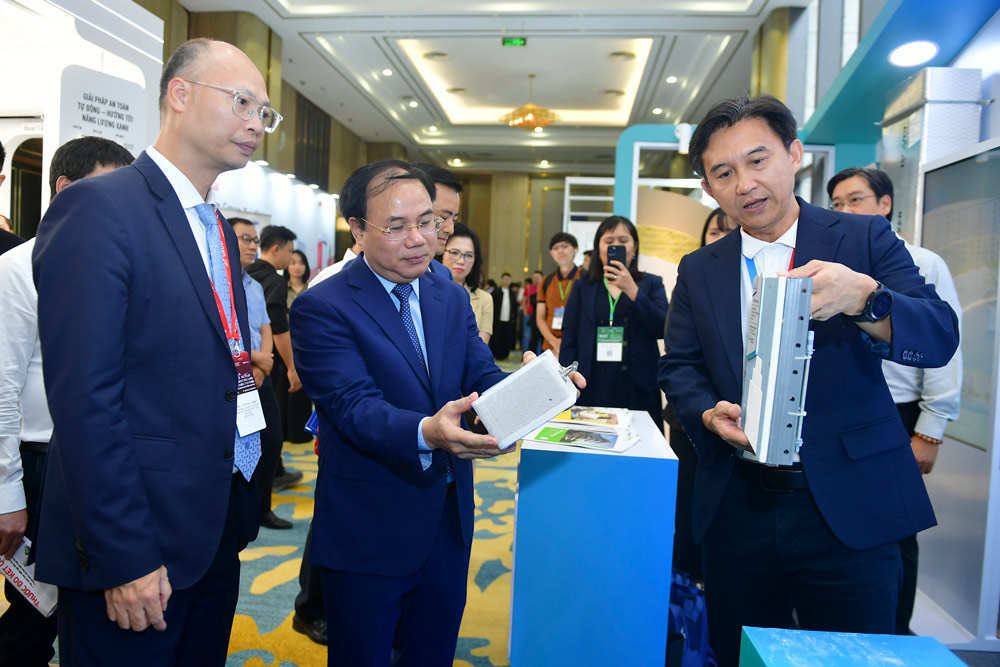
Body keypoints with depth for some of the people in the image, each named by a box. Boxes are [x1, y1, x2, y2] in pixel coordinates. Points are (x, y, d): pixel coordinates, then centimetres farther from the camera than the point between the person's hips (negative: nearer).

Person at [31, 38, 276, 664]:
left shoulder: (220, 229, 13)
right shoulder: (99, 208, -13)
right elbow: (84, 397, -19)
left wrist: (239, 507, 10)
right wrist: (123, 557, -19)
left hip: (218, 536, 8)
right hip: (137, 548, -8)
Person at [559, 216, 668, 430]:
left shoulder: (651, 284, 10)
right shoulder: (583, 286, 10)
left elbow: (662, 329, -5)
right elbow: (569, 340, 6)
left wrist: (632, 290, -13)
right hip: (591, 391, 0)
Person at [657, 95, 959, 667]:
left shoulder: (864, 239, -1)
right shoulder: (698, 271, 7)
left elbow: (940, 337, -11)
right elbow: (678, 367, 6)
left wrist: (862, 298, -32)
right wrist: (710, 414, -16)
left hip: (847, 507, -2)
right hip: (738, 508, 3)